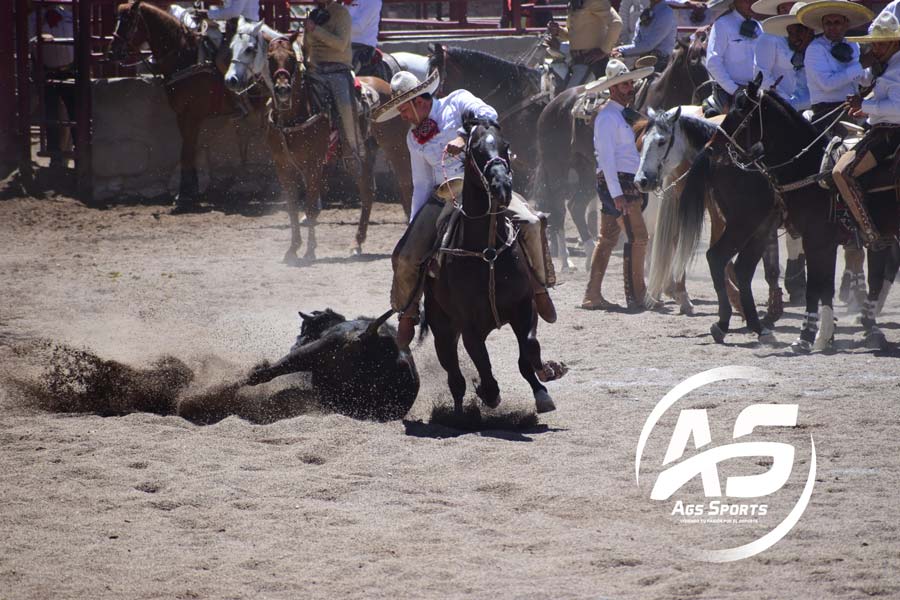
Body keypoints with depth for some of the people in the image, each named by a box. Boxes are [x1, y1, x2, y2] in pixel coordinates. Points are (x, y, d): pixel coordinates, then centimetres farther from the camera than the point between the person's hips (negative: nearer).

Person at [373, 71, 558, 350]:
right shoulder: (414, 137, 18)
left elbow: (487, 115, -16)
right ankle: (407, 315, 13)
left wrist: (464, 137, -33)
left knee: (528, 223, -28)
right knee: (406, 257, -10)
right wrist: (414, 225, 12)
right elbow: (421, 186, 20)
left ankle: (539, 287, -7)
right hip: (443, 198, 4)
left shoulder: (457, 102, 5)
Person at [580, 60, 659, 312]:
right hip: (617, 183, -10)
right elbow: (606, 157, -20)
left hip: (626, 184, 10)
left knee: (608, 238, 10)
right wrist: (616, 194, -24)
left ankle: (592, 295, 11)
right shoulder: (608, 116, -14)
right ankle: (636, 295, -5)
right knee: (638, 237, -8)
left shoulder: (619, 114, 18)